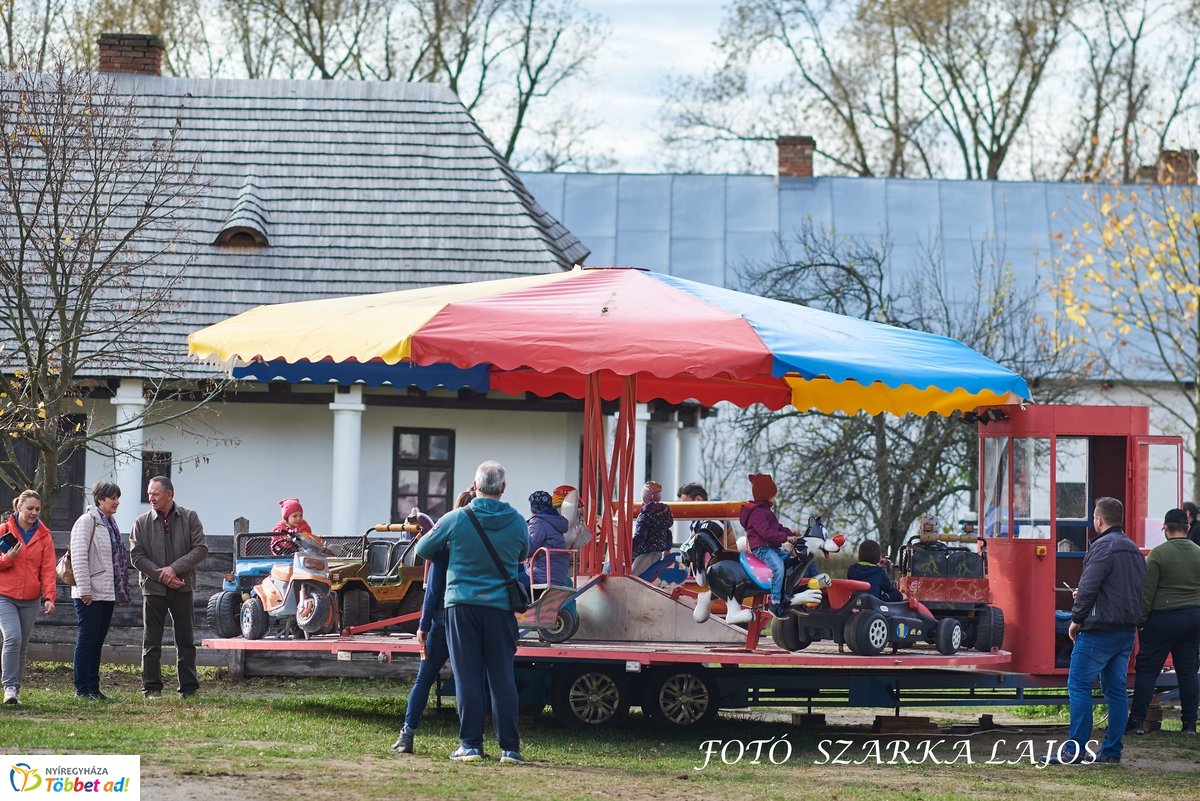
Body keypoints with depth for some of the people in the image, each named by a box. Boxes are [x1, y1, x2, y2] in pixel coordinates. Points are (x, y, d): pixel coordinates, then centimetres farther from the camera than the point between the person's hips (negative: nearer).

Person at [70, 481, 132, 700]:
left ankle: (93, 687, 13)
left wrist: (120, 590, 17)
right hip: (91, 594, -8)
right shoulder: (87, 521, -9)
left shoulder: (110, 524, 18)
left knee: (97, 641, 10)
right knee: (86, 640, -4)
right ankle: (82, 688, -1)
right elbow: (79, 556, -16)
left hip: (107, 592, 8)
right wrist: (84, 589, -21)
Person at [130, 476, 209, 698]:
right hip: (153, 587, 0)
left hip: (182, 587, 0)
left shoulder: (189, 518, 2)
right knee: (151, 642, 2)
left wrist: (174, 568, -15)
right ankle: (151, 688, 6)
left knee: (185, 640, 5)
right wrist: (161, 576, -13)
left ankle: (189, 688, 9)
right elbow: (137, 556, -2)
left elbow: (201, 549, -5)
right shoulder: (142, 523, 3)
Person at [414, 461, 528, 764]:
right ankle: (509, 747, 3)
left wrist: (446, 555, 26)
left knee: (467, 676, 3)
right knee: (502, 677, 5)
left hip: (462, 604, -1)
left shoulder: (456, 519, -6)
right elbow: (523, 556, 18)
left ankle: (471, 744, 0)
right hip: (500, 606, 1)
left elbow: (422, 550, 6)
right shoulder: (517, 522, -1)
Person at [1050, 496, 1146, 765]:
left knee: (1079, 686, -5)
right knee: (1116, 689, 10)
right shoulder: (1134, 549, 15)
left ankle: (1075, 749, -8)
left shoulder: (1103, 547, -13)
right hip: (1127, 630, 9)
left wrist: (1077, 619, -7)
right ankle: (1112, 750, 10)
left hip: (1099, 631, -9)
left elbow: (1088, 587, -19)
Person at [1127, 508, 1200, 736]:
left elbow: (1146, 591, -10)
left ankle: (1137, 721, -1)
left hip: (1163, 618, -4)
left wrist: (1139, 619, -3)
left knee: (1147, 669, 1)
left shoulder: (1158, 554, -10)